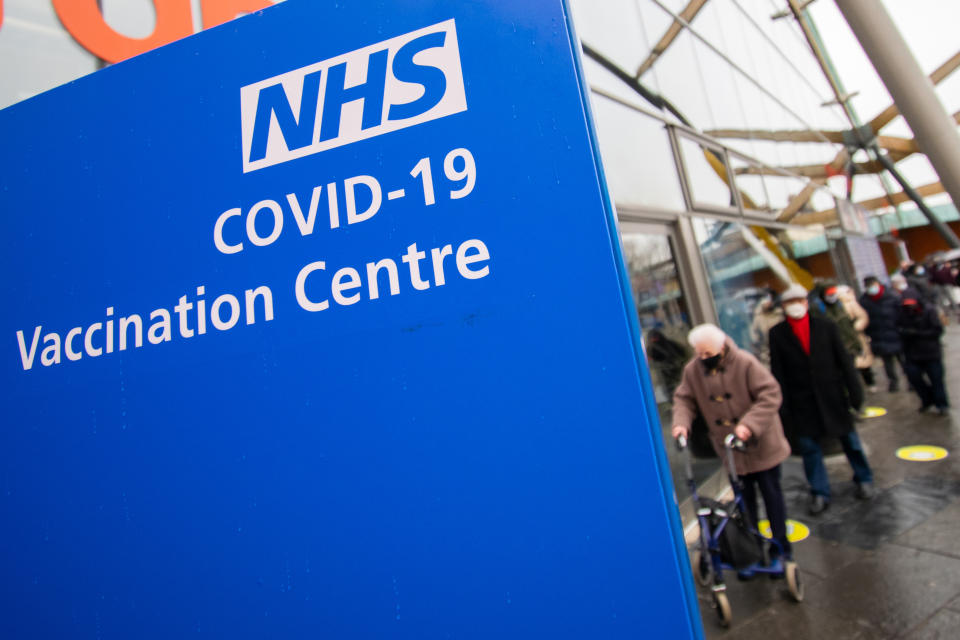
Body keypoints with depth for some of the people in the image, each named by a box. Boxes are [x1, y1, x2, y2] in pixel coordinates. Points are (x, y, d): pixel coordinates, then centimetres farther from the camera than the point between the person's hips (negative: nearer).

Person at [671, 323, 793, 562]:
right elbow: (684, 399, -1)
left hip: (760, 444, -3)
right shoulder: (692, 370, -10)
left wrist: (749, 424, -31)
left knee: (771, 493, 13)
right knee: (744, 497, 15)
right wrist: (681, 423, -18)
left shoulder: (745, 362, -21)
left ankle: (780, 547, 33)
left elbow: (770, 395, -21)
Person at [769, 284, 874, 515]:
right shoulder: (777, 334, -3)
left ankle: (864, 479, 39)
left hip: (832, 396, 1)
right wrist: (783, 406, -5)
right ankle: (820, 493, 19)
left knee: (849, 439, 15)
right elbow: (778, 373, -3)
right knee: (808, 447, 5)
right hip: (802, 402, -1)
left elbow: (843, 360, 4)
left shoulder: (825, 326, 2)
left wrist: (855, 391, 0)